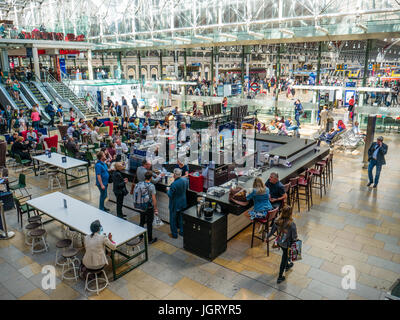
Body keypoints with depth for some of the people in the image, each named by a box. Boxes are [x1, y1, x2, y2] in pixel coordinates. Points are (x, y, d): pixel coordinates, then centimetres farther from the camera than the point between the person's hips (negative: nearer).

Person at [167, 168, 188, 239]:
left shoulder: (174, 184, -31)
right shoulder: (185, 180, -10)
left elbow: (170, 195, -22)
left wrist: (168, 190, -5)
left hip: (175, 204, -6)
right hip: (183, 203, 7)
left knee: (173, 219, 13)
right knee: (181, 218, 23)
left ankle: (174, 234, 26)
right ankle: (182, 232, 35)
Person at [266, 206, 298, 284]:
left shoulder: (277, 221, -20)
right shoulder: (292, 224, -31)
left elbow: (272, 231, -4)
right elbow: (294, 237, -22)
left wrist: (267, 237, 14)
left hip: (279, 242, 4)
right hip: (287, 244, -4)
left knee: (285, 254, 33)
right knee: (284, 258, 16)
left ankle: (287, 266, 61)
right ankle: (280, 277, 28)